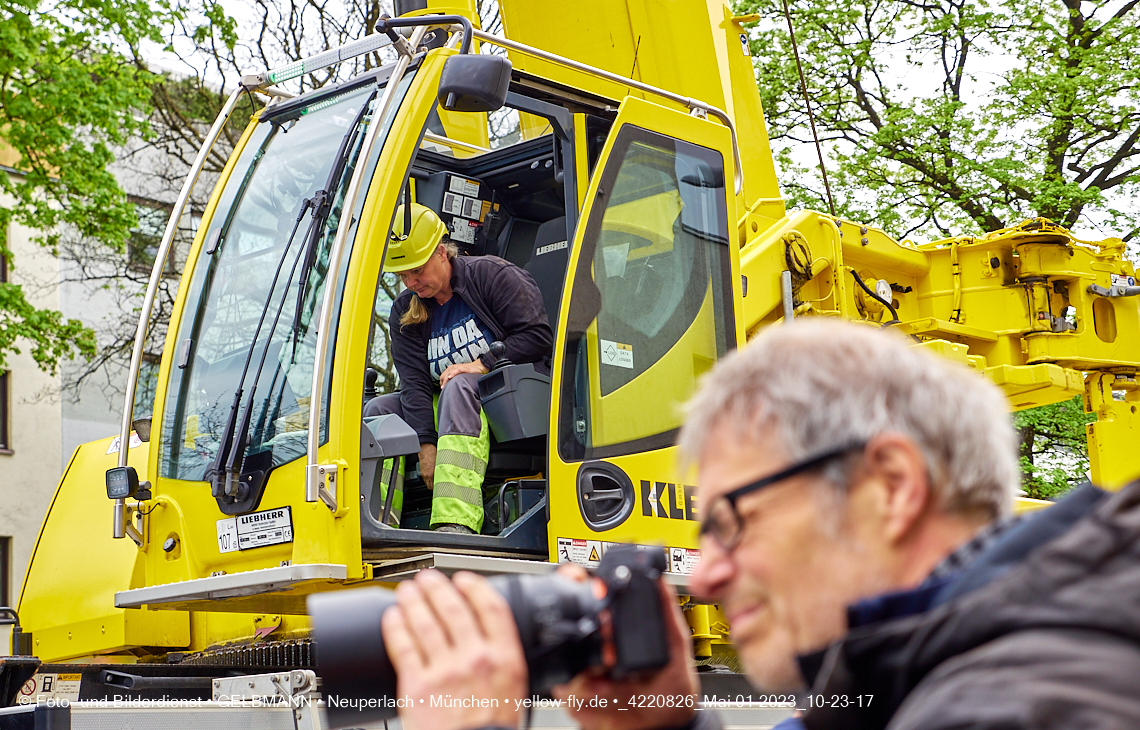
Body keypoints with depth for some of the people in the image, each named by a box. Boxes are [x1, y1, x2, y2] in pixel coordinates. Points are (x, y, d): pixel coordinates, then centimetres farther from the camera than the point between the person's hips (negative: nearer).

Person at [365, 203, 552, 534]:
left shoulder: (491, 274, -4)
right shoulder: (404, 312, 9)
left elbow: (538, 336, -11)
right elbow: (414, 382, -3)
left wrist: (482, 365, -18)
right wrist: (425, 442, -16)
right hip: (445, 408, 6)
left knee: (458, 387, -36)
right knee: (378, 410, -12)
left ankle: (456, 523, -50)